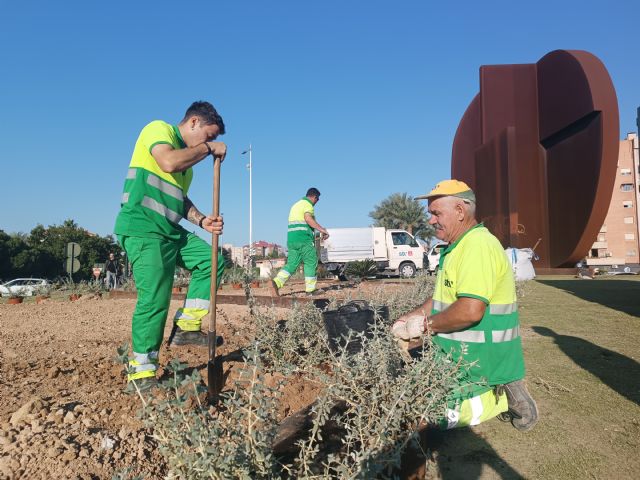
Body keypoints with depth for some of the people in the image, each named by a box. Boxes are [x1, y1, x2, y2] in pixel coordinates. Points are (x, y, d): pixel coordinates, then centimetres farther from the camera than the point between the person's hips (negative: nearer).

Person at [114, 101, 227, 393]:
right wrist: (208, 147, -12)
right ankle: (140, 373, 1)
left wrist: (202, 220, 7)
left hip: (171, 231, 9)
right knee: (154, 299, -10)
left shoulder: (188, 158, 22)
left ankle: (186, 326, 9)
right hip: (142, 228, -9)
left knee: (212, 261, 6)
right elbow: (169, 162, -25)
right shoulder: (158, 129, -4)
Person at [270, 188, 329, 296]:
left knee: (291, 264, 5)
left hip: (291, 239, 8)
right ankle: (310, 290, 8)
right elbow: (308, 218, -24)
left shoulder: (296, 205, 25)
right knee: (311, 263, 4)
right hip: (304, 239, -8)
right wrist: (322, 230, -20)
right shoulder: (308, 204, -4)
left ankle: (277, 282, -15)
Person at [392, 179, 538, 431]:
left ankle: (504, 399, 3)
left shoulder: (478, 245, -21)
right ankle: (496, 392, 14)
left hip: (480, 362, -10)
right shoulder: (457, 248, 15)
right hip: (459, 356, 10)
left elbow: (470, 311, -30)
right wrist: (411, 317, 7)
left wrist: (425, 324, -15)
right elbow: (443, 298, 21)